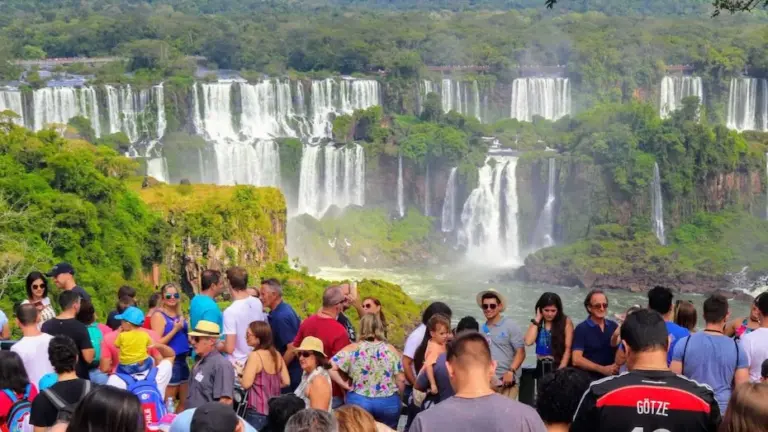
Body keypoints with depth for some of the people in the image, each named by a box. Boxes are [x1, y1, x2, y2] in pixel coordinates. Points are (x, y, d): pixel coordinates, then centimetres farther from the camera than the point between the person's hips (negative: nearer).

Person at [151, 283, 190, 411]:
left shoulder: (179, 315, 12)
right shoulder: (158, 315, -9)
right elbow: (157, 343, -16)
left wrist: (191, 338, 6)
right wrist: (175, 330, -20)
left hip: (182, 361, 8)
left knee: (185, 401, 13)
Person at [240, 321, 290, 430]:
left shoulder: (255, 355, -12)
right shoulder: (277, 355, 8)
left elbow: (246, 384, -16)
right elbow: (286, 382, 9)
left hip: (257, 411, -7)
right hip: (275, 410, 7)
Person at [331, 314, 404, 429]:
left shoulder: (353, 349, -4)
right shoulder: (391, 350, -2)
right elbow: (401, 380, -2)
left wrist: (344, 384, -2)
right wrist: (397, 396, 14)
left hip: (358, 402, 0)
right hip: (388, 402, 1)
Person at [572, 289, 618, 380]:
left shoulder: (614, 326, 7)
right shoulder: (581, 329, -5)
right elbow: (577, 360, -12)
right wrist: (602, 369, -17)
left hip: (612, 377, 4)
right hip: (590, 379, -4)